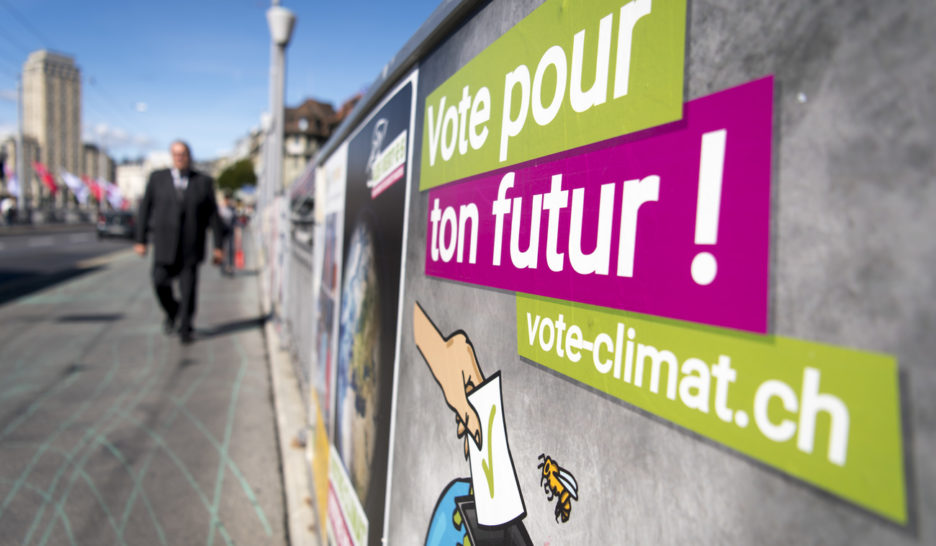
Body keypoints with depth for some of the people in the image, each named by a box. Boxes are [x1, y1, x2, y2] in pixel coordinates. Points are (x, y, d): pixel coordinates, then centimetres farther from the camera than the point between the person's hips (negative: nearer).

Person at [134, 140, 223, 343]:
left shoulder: (204, 182, 4)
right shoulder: (157, 178, 5)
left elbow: (213, 214, 3)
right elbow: (145, 209, 7)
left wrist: (218, 246, -1)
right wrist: (140, 240, 3)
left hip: (191, 243, -1)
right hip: (165, 241, 1)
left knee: (189, 286, -2)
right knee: (160, 281, -6)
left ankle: (185, 328, 12)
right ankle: (172, 312, 24)